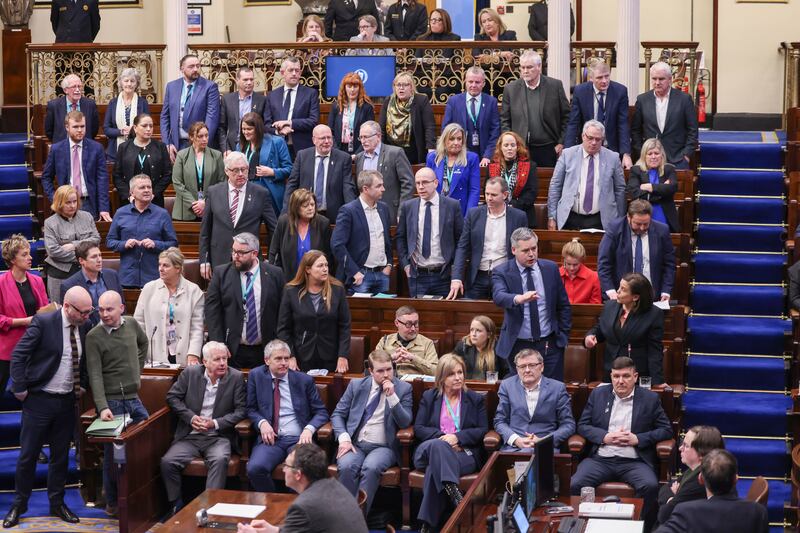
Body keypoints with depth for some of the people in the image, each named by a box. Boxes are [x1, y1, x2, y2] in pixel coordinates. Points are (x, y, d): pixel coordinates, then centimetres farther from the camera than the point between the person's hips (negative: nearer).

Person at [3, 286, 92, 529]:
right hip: (39, 400, -5)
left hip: (67, 401, 5)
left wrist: (83, 385, 8)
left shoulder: (84, 327, 1)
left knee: (61, 455, 13)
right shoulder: (43, 322, -16)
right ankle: (19, 505, 18)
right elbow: (18, 355, -13)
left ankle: (57, 504, 25)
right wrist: (20, 390, -13)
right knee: (28, 455, 4)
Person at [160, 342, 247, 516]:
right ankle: (176, 506, -6)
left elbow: (241, 410, -2)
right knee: (167, 462, -21)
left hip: (218, 437, -2)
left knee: (220, 460, -34)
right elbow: (172, 397, 6)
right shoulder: (190, 373, 3)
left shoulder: (236, 377, 0)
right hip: (189, 436, 2)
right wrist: (191, 418, -8)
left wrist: (215, 423, -13)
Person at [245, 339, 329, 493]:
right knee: (255, 468, -30)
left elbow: (321, 412, 9)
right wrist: (262, 422, -8)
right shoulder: (256, 376, 10)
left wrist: (309, 429, -12)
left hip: (299, 439, -1)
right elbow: (251, 409, 14)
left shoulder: (304, 380, 8)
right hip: (271, 438, 1)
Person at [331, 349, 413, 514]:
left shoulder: (403, 388, 5)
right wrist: (344, 439, -7)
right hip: (355, 444, 2)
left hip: (383, 447, -1)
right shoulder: (356, 385, 10)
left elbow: (405, 423, -2)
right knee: (347, 467, -31)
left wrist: (392, 396, -15)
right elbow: (337, 414, 10)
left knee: (371, 467, -34)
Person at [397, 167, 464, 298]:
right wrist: (405, 264, 4)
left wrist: (455, 266, -1)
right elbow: (400, 237, 12)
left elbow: (460, 238, 3)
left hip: (443, 275, -1)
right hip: (416, 275, 1)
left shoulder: (453, 205, -1)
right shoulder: (407, 207, 4)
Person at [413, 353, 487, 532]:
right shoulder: (429, 397, 19)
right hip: (427, 450, 1)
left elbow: (483, 430, 6)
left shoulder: (476, 399, 17)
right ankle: (453, 492, -56)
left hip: (465, 453, -1)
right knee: (437, 445, -40)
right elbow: (419, 428, 9)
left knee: (434, 468, -36)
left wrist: (457, 437, -11)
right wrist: (442, 437, -10)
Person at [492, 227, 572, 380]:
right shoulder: (501, 272, -6)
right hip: (517, 346, -2)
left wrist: (563, 336, 7)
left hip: (550, 345, 2)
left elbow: (563, 306, 12)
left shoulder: (550, 268, 4)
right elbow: (499, 297, -27)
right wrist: (519, 298, -47)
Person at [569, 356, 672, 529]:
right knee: (575, 485, -27)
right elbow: (582, 425, 13)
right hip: (600, 458, 1)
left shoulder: (650, 399, 9)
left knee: (650, 487, -32)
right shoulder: (598, 394, 14)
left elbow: (666, 430, 7)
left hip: (634, 461, -1)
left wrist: (637, 439, -7)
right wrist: (605, 437, -6)